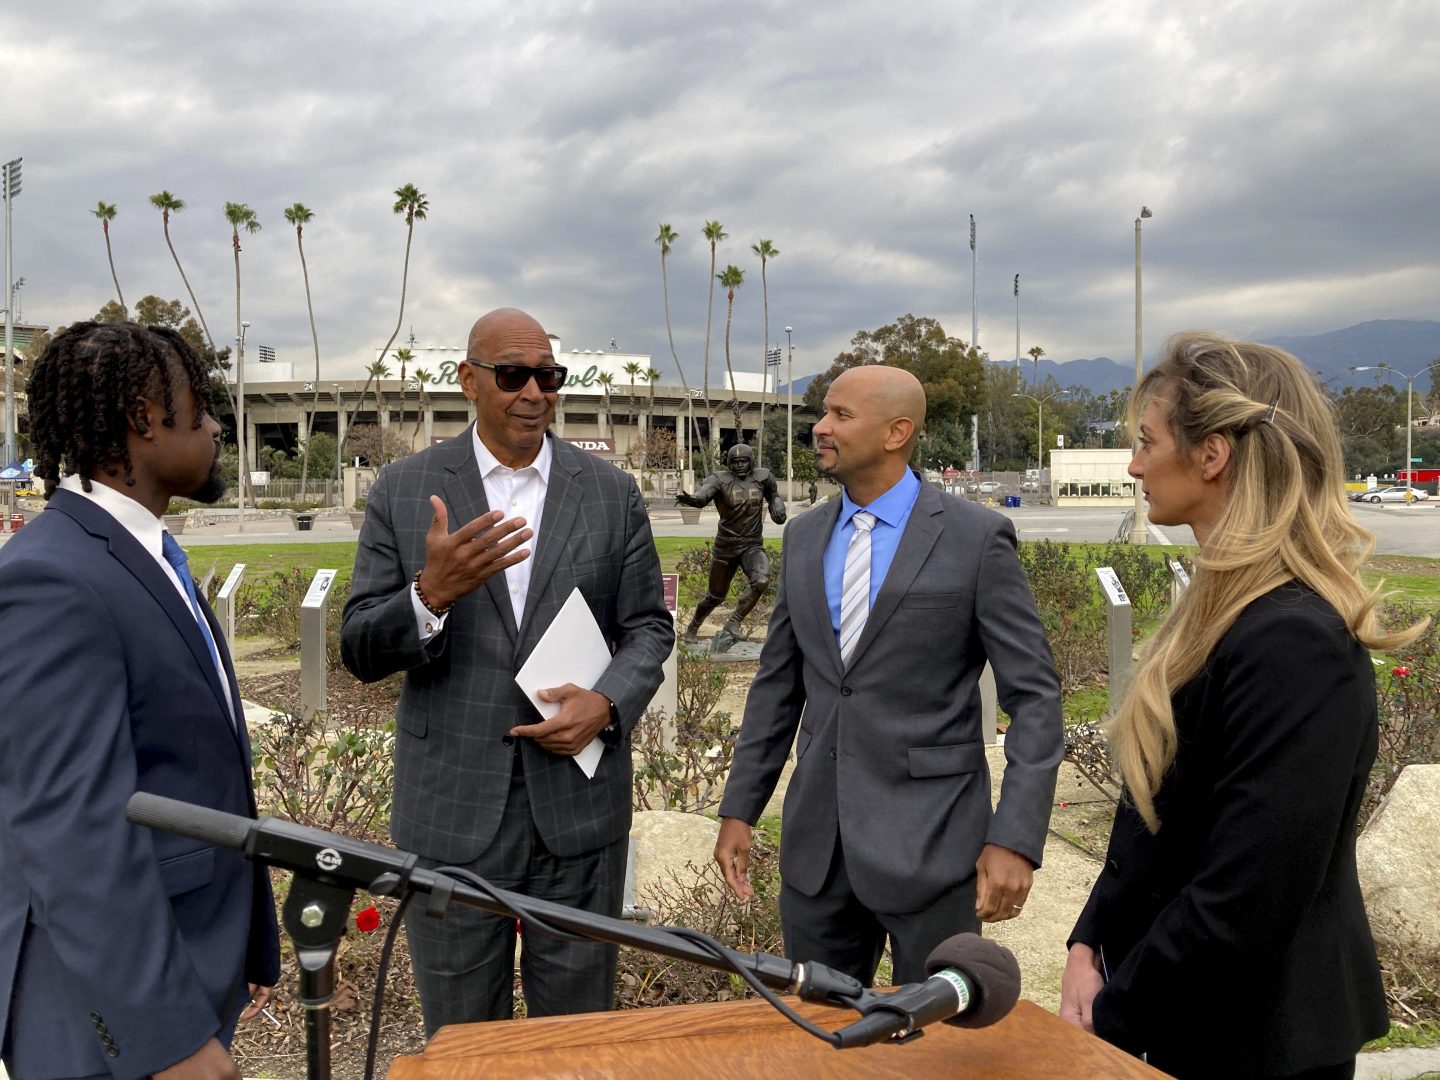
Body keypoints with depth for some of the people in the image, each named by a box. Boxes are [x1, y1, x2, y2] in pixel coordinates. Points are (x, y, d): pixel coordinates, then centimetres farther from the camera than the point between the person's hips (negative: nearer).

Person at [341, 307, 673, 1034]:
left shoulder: (612, 493, 3)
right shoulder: (402, 490, -1)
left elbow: (648, 626, 7)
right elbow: (360, 653, -3)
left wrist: (608, 703, -13)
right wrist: (431, 595, -24)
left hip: (579, 803, 1)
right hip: (450, 808, 0)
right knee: (460, 1037, 15)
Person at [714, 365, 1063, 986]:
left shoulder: (977, 538, -8)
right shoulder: (803, 537, 8)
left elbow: (1034, 697, -9)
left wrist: (1015, 840, -16)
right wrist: (740, 808, 10)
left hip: (929, 843, -4)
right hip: (816, 843, 5)